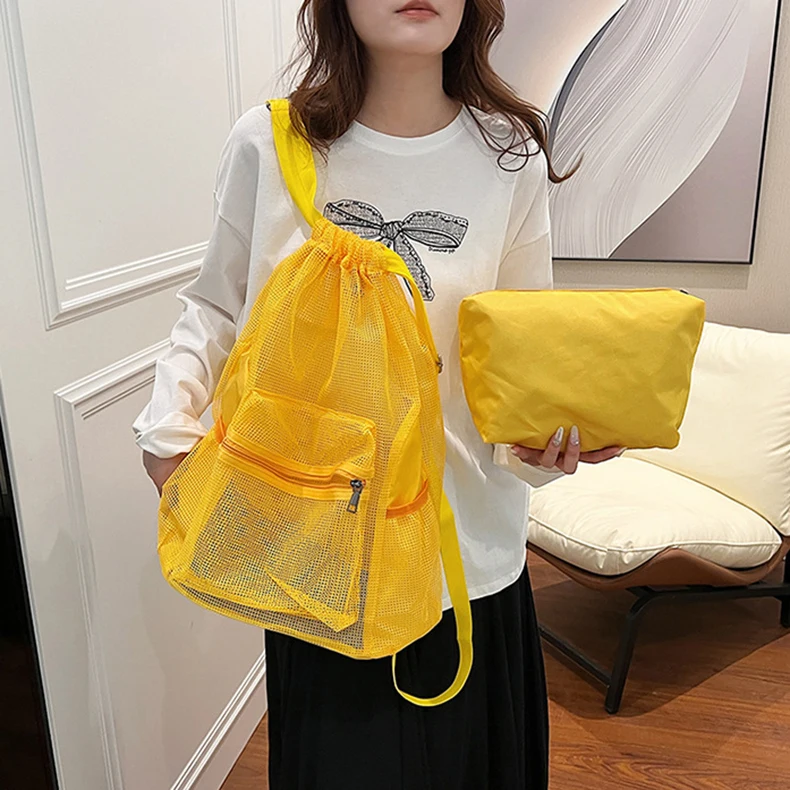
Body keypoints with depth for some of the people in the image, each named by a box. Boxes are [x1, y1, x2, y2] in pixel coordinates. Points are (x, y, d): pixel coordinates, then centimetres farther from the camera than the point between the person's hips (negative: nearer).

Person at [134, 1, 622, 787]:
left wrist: (542, 432, -20)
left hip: (465, 540, 1)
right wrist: (168, 426, -7)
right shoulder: (266, 144, -7)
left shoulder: (511, 157, -5)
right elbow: (216, 308, 5)